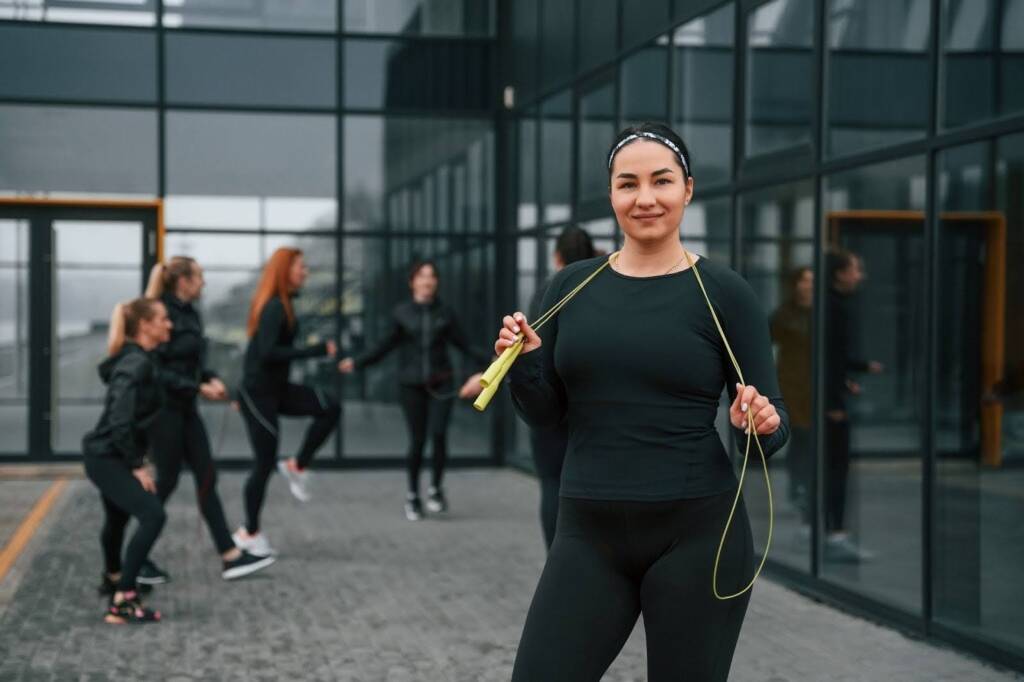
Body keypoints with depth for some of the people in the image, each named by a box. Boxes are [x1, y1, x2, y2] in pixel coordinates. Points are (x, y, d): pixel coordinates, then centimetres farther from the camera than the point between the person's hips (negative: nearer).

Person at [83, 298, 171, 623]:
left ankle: (113, 579, 55)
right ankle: (122, 601, -21)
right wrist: (137, 466, -21)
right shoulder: (136, 364, -22)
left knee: (118, 517, 29)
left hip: (110, 455, 11)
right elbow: (120, 421, -28)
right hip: (107, 457, -11)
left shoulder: (139, 359, 9)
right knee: (152, 516, -21)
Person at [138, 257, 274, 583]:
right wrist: (198, 388, -19)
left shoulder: (191, 314, 9)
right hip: (164, 409, -9)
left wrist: (211, 378, 0)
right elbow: (156, 370, -20)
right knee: (167, 481, 0)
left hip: (185, 409, 9)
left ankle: (230, 557, 11)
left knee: (207, 477, 7)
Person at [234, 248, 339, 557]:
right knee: (265, 462, -2)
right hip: (259, 392, -9)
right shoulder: (275, 307, -19)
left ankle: (296, 466, 6)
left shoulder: (281, 304, 9)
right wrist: (316, 351, -28)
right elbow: (268, 352, -29)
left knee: (330, 408, -4)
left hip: (274, 388, 9)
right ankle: (250, 533, 12)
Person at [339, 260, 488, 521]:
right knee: (417, 441, -1)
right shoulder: (401, 313, 1)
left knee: (438, 434, -15)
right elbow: (385, 346, 6)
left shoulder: (445, 312, 3)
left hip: (441, 384, 1)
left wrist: (490, 360, -1)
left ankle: (436, 488, 6)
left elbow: (464, 345, 8)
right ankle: (412, 496, 19)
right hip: (411, 385, 0)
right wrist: (356, 363, -3)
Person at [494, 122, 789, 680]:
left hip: (696, 534, -2)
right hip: (588, 534, 3)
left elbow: (772, 421, -1)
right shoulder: (572, 285, 6)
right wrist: (524, 361, -9)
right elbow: (544, 414, 10)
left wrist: (763, 424, -22)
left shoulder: (724, 293, -4)